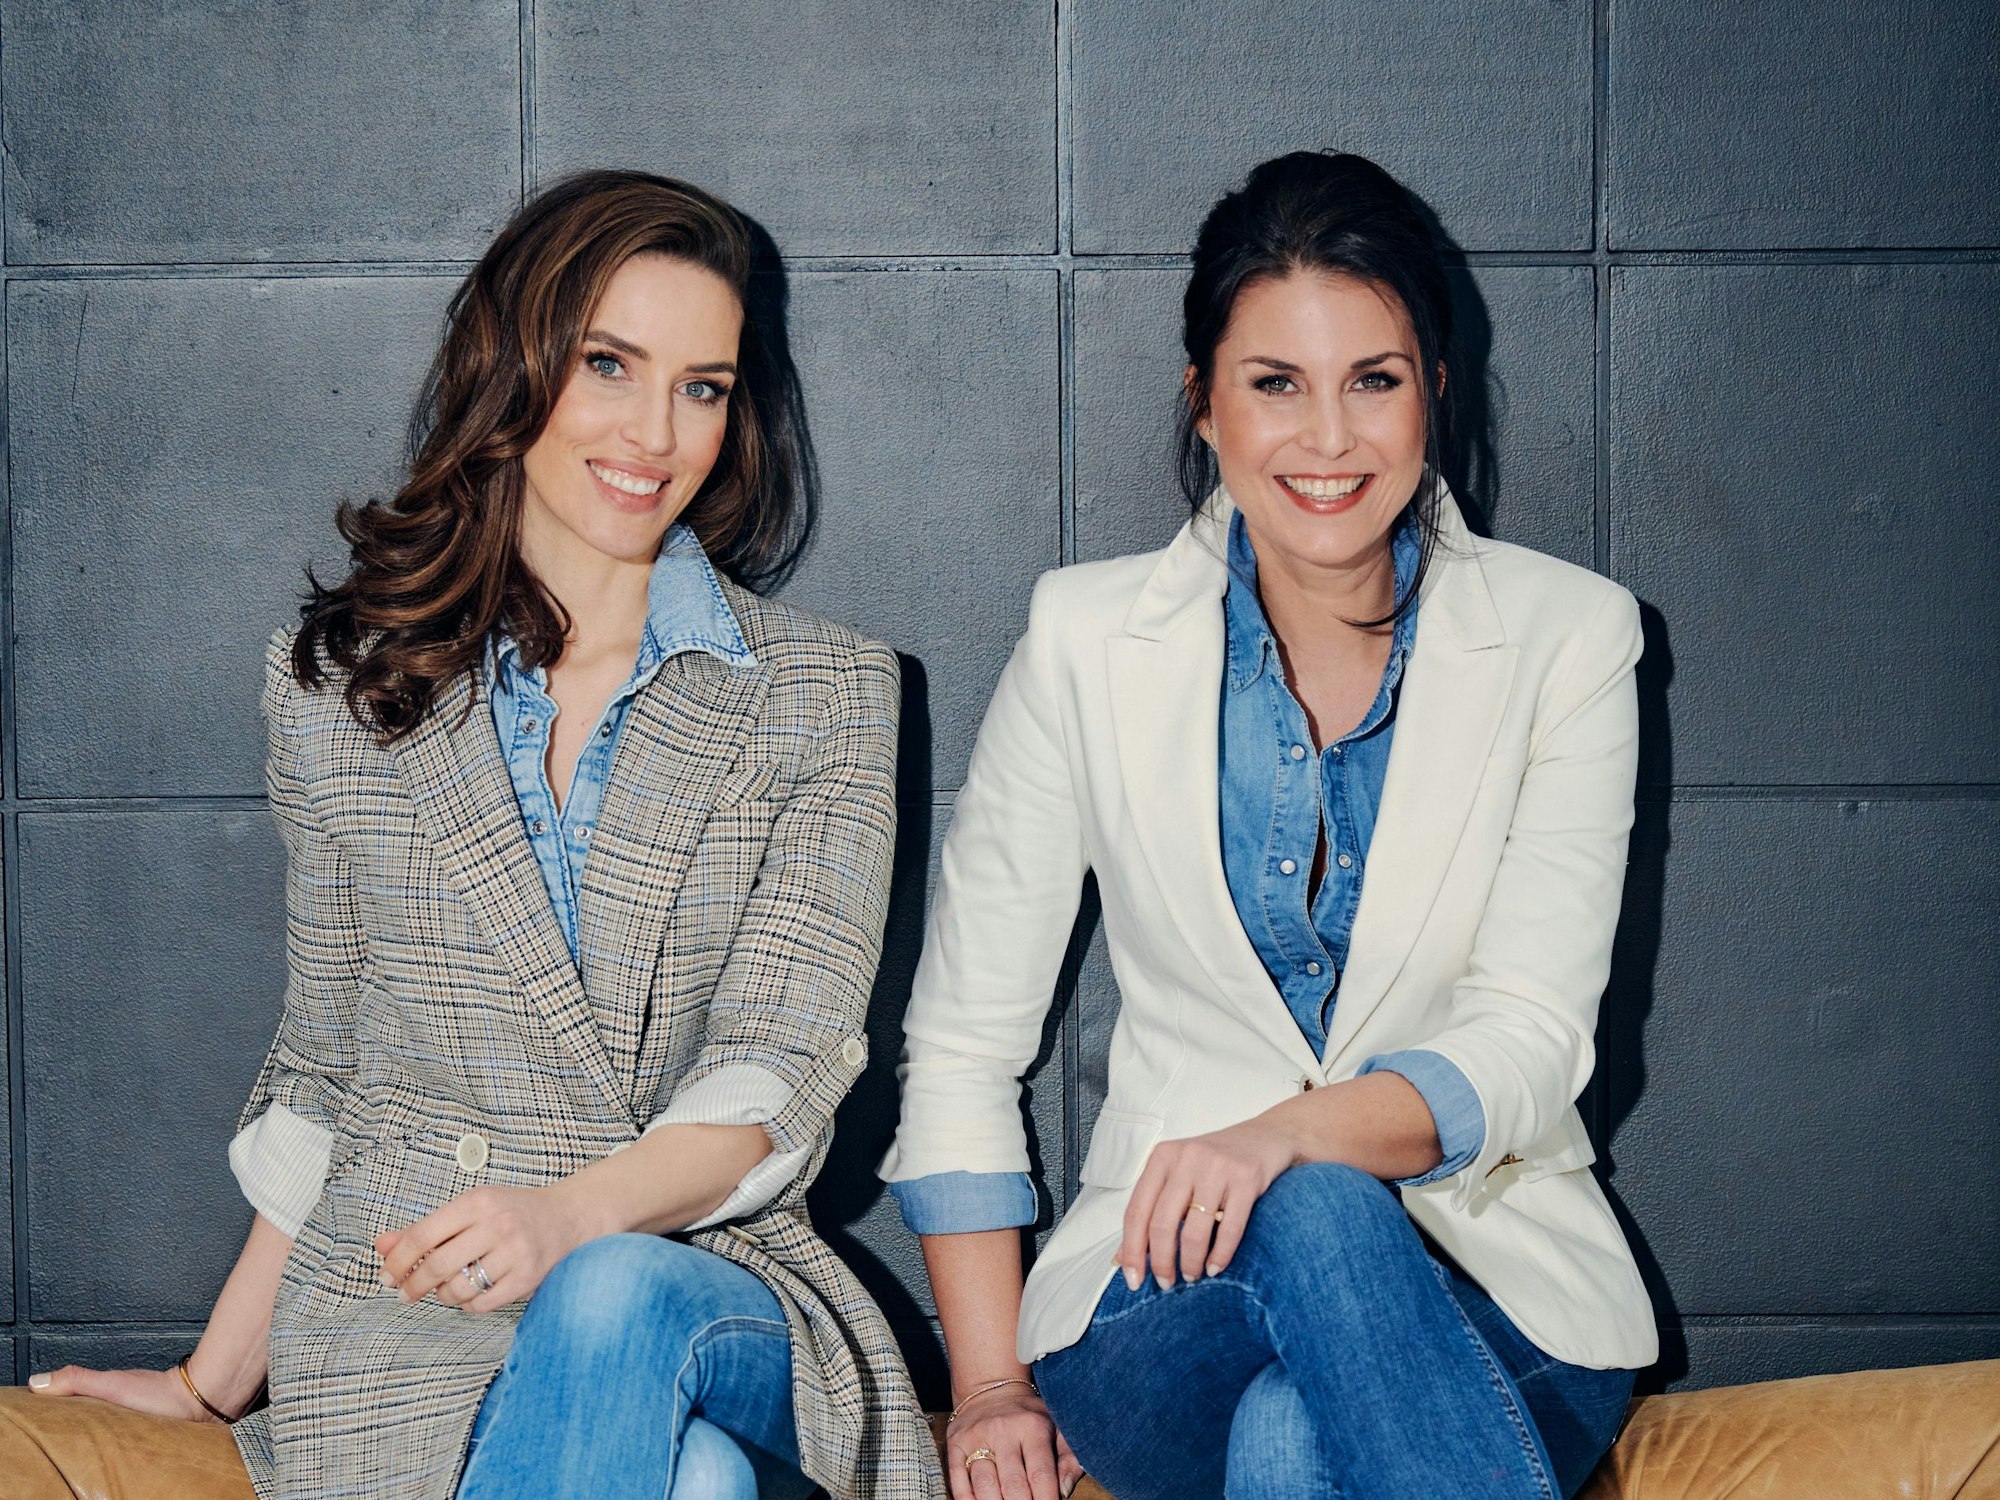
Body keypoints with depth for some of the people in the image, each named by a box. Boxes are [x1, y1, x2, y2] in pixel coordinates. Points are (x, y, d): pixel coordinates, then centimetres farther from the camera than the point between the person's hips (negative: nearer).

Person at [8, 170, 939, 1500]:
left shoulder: (827, 694, 6)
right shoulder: (338, 682, 10)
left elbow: (781, 1067, -4)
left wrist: (573, 1215, -23)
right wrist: (218, 1378, 13)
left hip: (717, 1287, 1)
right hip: (399, 1315, -1)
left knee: (613, 1302, -36)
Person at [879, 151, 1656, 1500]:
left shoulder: (1567, 638, 2)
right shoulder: (1091, 641, 3)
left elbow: (1531, 1041, -8)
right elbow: (961, 1045, 6)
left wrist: (1292, 1133, -28)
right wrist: (992, 1385, -3)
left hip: (1498, 1299, -1)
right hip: (1174, 1295, 1)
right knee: (1315, 1219, -35)